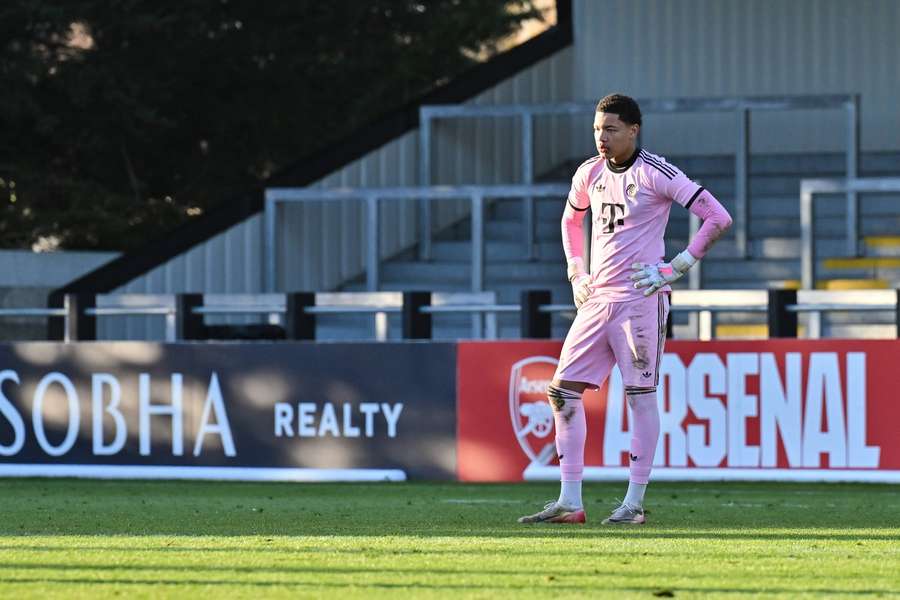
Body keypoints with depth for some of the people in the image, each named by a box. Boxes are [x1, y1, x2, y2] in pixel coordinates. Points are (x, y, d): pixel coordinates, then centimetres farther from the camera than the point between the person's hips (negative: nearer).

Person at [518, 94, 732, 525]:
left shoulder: (655, 173, -10)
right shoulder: (589, 173, 10)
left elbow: (718, 218, -12)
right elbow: (572, 219, 31)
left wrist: (677, 267, -13)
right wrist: (576, 272, 19)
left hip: (641, 296, -7)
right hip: (597, 296, 7)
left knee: (641, 394, -4)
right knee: (563, 389, 1)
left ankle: (634, 503, 1)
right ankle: (569, 502, 3)